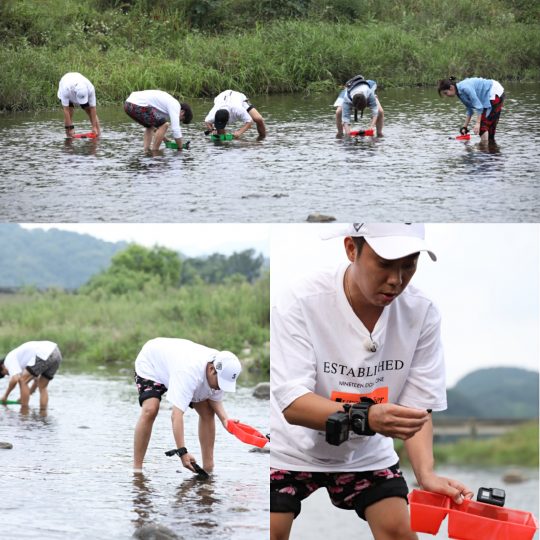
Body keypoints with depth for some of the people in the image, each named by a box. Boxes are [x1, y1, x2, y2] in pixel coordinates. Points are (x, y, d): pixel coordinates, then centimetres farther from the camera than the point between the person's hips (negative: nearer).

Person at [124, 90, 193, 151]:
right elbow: (176, 129, -5)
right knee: (164, 125, -3)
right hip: (137, 106, -10)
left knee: (151, 126, 29)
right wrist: (180, 149, 5)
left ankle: (146, 152, 16)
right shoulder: (175, 105, 1)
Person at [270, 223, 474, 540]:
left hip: (367, 454, 3)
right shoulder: (300, 303, -26)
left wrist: (426, 472, -32)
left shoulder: (422, 313, -16)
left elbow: (418, 407, -13)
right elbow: (292, 403, -31)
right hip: (293, 450, -3)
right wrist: (366, 417, -48)